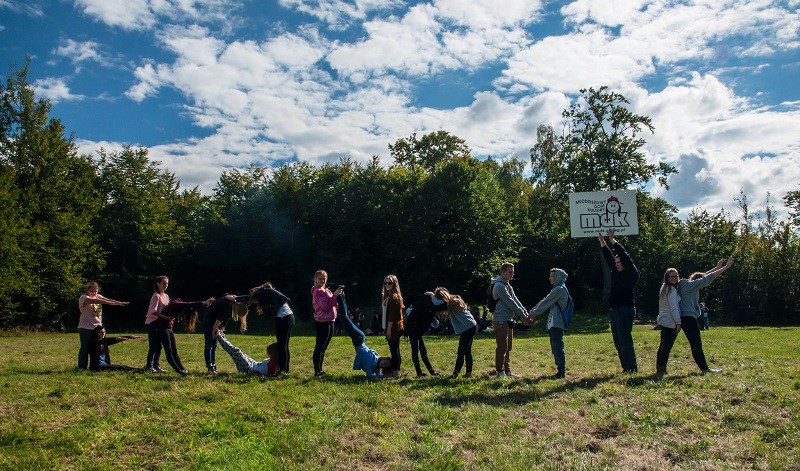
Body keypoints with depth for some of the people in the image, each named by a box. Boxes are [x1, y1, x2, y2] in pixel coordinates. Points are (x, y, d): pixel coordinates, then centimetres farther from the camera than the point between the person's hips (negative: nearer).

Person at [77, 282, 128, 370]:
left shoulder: (98, 296, 10)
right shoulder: (83, 297, -10)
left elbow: (107, 299, -3)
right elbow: (94, 301, -28)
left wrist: (119, 303, -22)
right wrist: (109, 303, -42)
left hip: (97, 326, 6)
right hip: (86, 327, -6)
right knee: (85, 347, 0)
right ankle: (82, 367, 9)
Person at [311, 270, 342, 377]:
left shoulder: (326, 291, 17)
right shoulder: (317, 291, -11)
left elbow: (334, 305, 15)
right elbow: (326, 306, -20)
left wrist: (339, 296, -1)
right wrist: (334, 295, -19)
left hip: (329, 322, 9)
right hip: (322, 323, -9)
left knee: (322, 348, 14)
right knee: (319, 348, -4)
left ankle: (319, 370, 21)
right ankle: (317, 371, 0)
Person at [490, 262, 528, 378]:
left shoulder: (507, 285, 18)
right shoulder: (499, 285, -13)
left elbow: (515, 300, 17)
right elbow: (510, 303, -16)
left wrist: (526, 313, 7)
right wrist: (522, 315, -11)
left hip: (509, 320, 10)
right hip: (501, 320, -10)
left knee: (508, 347, 13)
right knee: (502, 347, -8)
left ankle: (507, 370, 20)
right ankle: (500, 372, -3)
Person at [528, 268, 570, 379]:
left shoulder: (560, 289, -12)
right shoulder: (558, 289, 20)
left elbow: (545, 303, -10)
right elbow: (546, 303, 20)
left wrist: (534, 313, -3)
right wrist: (533, 311, 14)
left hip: (556, 324, -10)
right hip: (553, 324, 10)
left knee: (558, 348, -8)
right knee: (555, 349, 13)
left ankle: (561, 372, -5)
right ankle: (560, 370, 19)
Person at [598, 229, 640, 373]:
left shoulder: (632, 274, -4)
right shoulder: (616, 273, 17)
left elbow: (624, 256, -11)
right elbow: (609, 258, 19)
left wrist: (612, 239, -7)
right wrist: (602, 242, 14)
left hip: (625, 311, -9)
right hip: (614, 311, 9)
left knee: (625, 341, -10)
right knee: (618, 342, 10)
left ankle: (632, 368, -6)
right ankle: (626, 367, 15)